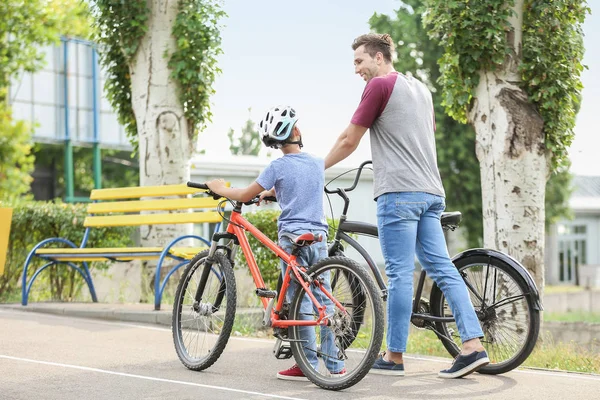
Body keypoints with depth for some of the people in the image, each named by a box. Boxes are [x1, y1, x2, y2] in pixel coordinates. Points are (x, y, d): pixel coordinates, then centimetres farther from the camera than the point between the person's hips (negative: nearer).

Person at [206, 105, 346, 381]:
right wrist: (271, 192, 42)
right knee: (324, 300, 6)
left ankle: (308, 365, 0)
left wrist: (220, 189, 16)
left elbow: (244, 196, -1)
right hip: (319, 236, 4)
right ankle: (335, 364, 7)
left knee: (300, 301, -1)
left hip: (292, 237, -4)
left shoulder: (278, 167, -6)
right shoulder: (317, 164, 9)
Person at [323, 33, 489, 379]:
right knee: (443, 269, 5)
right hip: (431, 192, 8)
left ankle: (394, 357, 1)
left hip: (399, 193, -8)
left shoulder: (380, 85, -3)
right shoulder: (421, 88, 20)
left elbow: (349, 141, 0)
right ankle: (474, 346, -3)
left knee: (400, 274, -4)